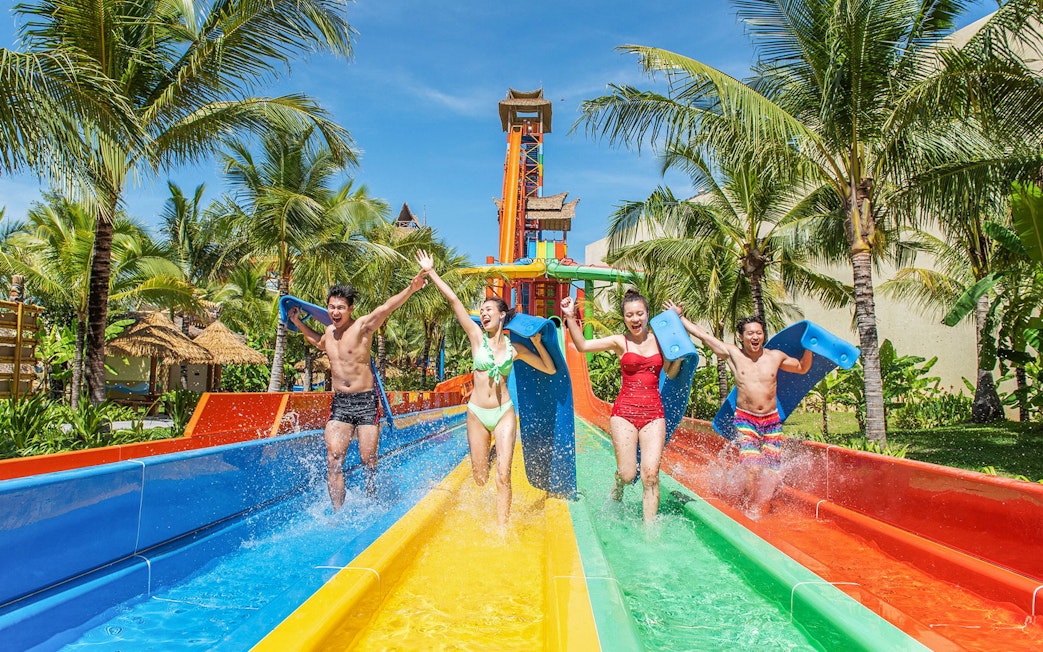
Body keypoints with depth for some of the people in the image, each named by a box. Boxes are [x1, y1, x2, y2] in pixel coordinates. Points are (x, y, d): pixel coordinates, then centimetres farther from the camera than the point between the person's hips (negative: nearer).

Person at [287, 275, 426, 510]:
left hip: (365, 402, -5)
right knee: (333, 459, -3)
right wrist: (298, 323, 32)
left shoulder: (362, 326, -8)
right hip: (339, 403, 5)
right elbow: (319, 342, 37)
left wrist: (410, 289, -41)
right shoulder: (330, 331, 11)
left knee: (368, 460, 1)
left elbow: (386, 308, -26)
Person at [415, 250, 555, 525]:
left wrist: (538, 343, -1)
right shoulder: (477, 336, 2)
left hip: (504, 414, 0)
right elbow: (453, 300, -1)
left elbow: (550, 369, 11)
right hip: (477, 414, 0)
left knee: (503, 476, -7)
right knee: (480, 478, 6)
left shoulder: (515, 349, 5)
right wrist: (431, 272, -3)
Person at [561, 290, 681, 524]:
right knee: (627, 474, -1)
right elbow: (582, 345, -8)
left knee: (651, 474, -6)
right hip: (624, 412, -1)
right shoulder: (620, 342, 1)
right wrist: (570, 318, -15)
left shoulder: (659, 339, 8)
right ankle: (618, 484, 37)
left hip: (654, 413, 2)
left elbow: (671, 373, 9)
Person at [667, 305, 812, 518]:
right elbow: (701, 334, 4)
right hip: (745, 420, -3)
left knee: (772, 476, -1)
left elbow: (803, 367, 25)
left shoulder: (776, 356, 6)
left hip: (772, 421, 3)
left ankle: (761, 509, 21)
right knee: (752, 469, -18)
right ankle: (750, 511, 3)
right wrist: (678, 316, 8)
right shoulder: (733, 354, 0)